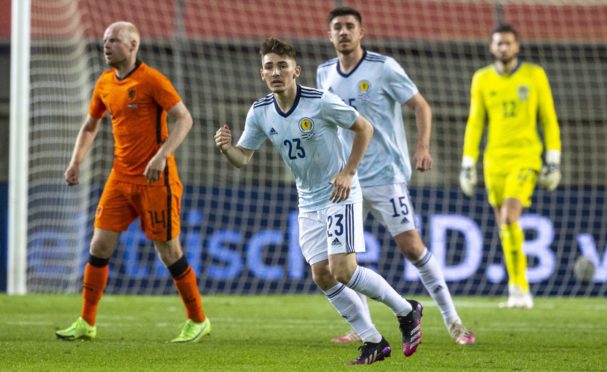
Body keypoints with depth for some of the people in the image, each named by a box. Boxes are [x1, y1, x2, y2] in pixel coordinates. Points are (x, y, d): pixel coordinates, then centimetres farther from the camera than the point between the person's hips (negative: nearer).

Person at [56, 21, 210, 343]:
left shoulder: (151, 80, -11)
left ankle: (198, 321, 14)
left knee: (169, 252, -1)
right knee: (99, 246, -1)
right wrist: (76, 161, 8)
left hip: (155, 181, -6)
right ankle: (86, 323, 6)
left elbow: (184, 119, -15)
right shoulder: (104, 84, 9)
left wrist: (161, 156, -26)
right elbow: (90, 126, 23)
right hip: (120, 178, 6)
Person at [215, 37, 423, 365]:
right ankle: (373, 342, 12)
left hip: (339, 194, -6)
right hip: (308, 203, 6)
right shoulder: (260, 113, -4)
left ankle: (406, 311, 6)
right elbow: (243, 157, 1)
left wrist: (349, 172, -16)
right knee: (322, 277, 0)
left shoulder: (321, 102, -19)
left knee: (343, 271, -16)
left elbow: (364, 128, -9)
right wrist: (226, 147, -22)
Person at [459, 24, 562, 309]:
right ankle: (521, 291, 15)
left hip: (525, 159, -3)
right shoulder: (482, 80, 6)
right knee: (505, 225, 5)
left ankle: (517, 287, -14)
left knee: (509, 218, -20)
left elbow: (549, 120, 3)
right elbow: (475, 123, 10)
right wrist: (467, 165, 6)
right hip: (495, 160, 3)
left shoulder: (535, 75, 1)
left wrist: (554, 161, -2)